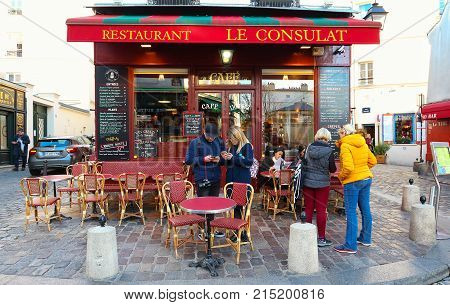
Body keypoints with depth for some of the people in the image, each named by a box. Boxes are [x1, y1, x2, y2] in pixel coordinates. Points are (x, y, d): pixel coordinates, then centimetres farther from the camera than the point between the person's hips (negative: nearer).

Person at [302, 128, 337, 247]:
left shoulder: (309, 148, -2)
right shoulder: (329, 151, -11)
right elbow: (332, 169, -4)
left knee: (308, 209, 11)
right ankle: (321, 238, 12)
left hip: (307, 182, 3)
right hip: (322, 183, -3)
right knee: (321, 210, 5)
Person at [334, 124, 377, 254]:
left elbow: (348, 167, -25)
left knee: (351, 213, -2)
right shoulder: (363, 144, 9)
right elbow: (372, 161, 13)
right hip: (366, 179, 8)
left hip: (352, 181, -8)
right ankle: (365, 238, 31)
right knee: (365, 210, 16)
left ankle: (350, 245, 3)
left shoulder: (345, 146, -16)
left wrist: (341, 176, -9)